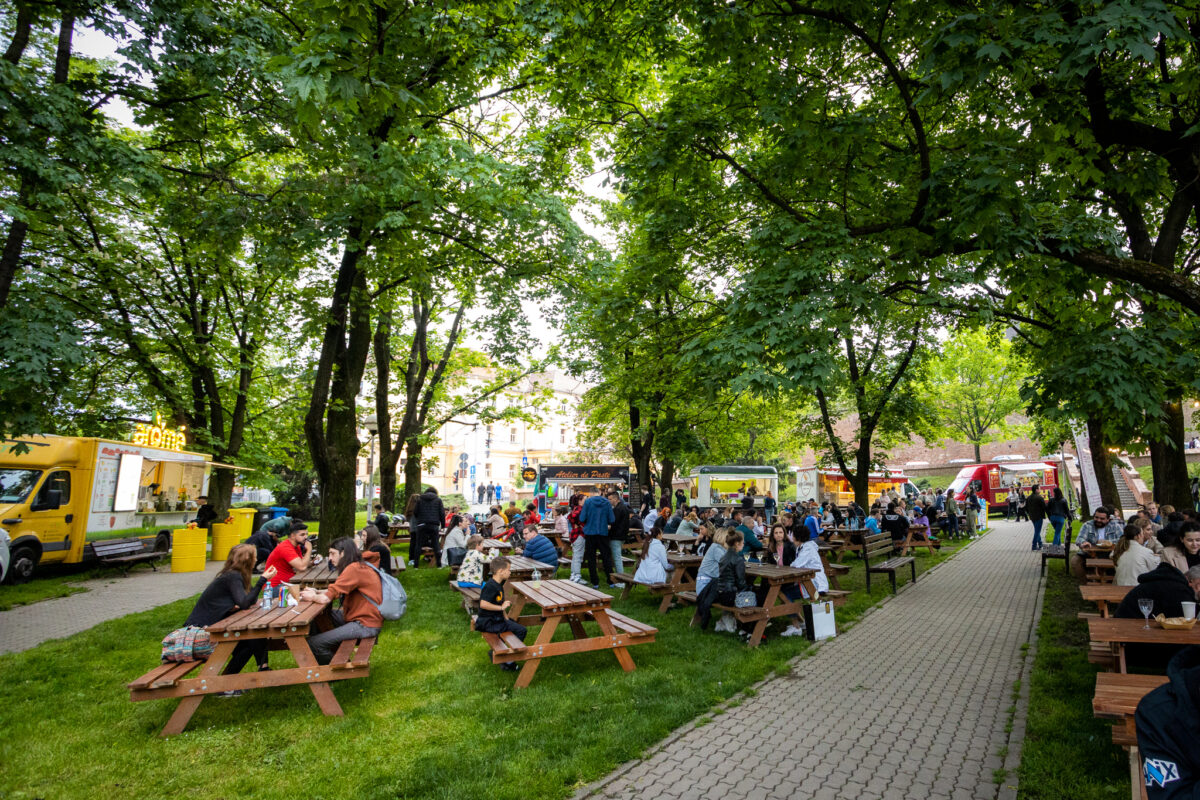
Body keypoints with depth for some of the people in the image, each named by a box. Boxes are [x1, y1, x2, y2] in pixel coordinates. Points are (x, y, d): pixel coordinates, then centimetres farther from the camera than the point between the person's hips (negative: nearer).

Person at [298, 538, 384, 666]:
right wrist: (317, 592, 3)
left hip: (366, 625, -10)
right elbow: (336, 590, 17)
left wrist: (312, 597, 1)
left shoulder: (354, 569, -20)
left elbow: (326, 599, -19)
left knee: (313, 643, -11)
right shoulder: (360, 565, 10)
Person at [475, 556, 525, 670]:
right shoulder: (491, 586, -21)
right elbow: (483, 604, -31)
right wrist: (501, 607, -24)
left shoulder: (498, 584, 10)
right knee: (521, 630, -15)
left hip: (496, 619, 10)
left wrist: (505, 617, 13)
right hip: (489, 623, -10)